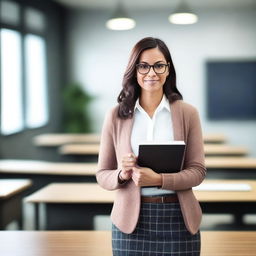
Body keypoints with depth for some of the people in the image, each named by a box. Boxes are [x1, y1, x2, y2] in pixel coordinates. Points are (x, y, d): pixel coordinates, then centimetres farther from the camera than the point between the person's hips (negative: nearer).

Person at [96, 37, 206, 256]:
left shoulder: (187, 113, 0)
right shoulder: (116, 116, 1)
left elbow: (197, 171, -4)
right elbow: (102, 174, 4)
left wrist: (159, 179, -19)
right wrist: (122, 175, -18)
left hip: (177, 217, 0)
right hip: (131, 219, 0)